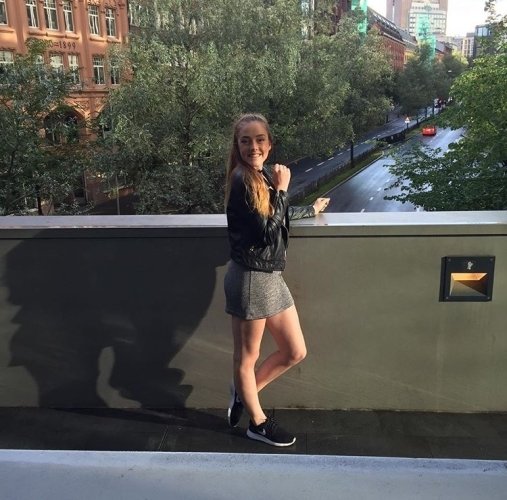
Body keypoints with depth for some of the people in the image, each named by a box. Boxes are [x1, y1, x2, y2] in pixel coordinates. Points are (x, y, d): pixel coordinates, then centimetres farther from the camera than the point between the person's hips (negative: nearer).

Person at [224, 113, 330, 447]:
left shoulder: (263, 177, 10)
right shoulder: (241, 180, -16)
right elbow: (267, 232, -20)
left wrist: (312, 209, 42)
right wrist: (281, 190, -11)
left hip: (271, 277, 9)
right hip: (251, 278, -9)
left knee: (295, 352, 16)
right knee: (247, 357, 11)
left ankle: (243, 392, 34)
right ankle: (258, 423, 31)